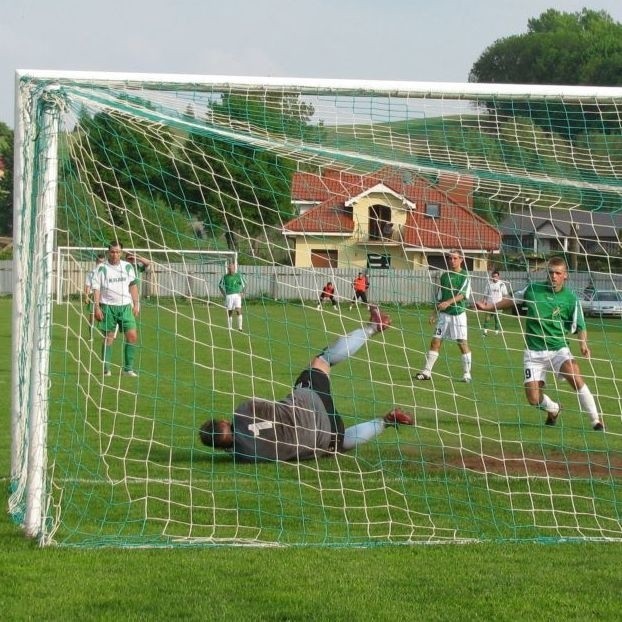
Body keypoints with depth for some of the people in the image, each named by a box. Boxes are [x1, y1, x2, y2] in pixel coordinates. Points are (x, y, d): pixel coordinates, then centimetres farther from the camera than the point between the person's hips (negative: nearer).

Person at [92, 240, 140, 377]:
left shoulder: (128, 267, 8)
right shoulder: (102, 268, -3)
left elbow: (133, 286, 14)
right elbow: (96, 288, -4)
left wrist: (136, 304, 8)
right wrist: (97, 307, -11)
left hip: (125, 306, 3)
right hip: (108, 306, -3)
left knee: (132, 335, -7)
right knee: (108, 338, -1)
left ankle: (128, 368, 0)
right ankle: (106, 369, 6)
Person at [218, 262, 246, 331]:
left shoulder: (239, 275, 1)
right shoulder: (225, 277, 3)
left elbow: (244, 284, 12)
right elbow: (220, 285, 15)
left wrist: (242, 293, 0)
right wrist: (224, 294, 5)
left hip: (237, 295, -1)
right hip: (229, 296, 1)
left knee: (238, 310, -15)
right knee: (229, 312, 5)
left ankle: (240, 327, -15)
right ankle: (229, 328, 16)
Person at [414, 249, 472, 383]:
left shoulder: (465, 275, -2)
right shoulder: (445, 275, 12)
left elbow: (463, 294, -13)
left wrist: (449, 302, -24)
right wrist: (435, 313, 13)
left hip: (458, 313, -4)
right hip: (444, 314, 4)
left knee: (463, 343, -5)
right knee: (435, 341, 0)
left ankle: (467, 374, 3)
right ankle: (426, 372, 3)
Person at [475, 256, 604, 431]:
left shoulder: (571, 299, -5)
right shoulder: (532, 290, 1)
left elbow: (579, 326, -1)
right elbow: (512, 300, 20)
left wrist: (583, 344, -20)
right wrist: (488, 307, 21)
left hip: (558, 349, -2)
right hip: (534, 352, 2)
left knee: (575, 377, -30)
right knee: (534, 398, -6)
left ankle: (596, 420, -21)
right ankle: (553, 409, 33)